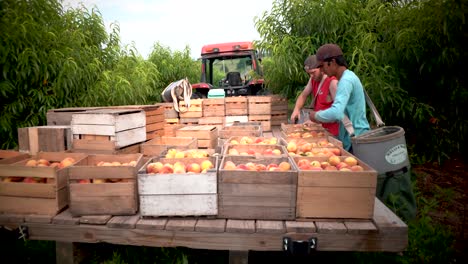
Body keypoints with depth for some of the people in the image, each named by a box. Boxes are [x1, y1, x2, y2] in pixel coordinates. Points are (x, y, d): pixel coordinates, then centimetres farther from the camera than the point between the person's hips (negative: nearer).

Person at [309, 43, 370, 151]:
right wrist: (322, 116, 8)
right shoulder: (347, 77, 12)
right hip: (352, 138, 9)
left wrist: (316, 116, -15)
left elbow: (336, 113, -32)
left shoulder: (346, 80, -19)